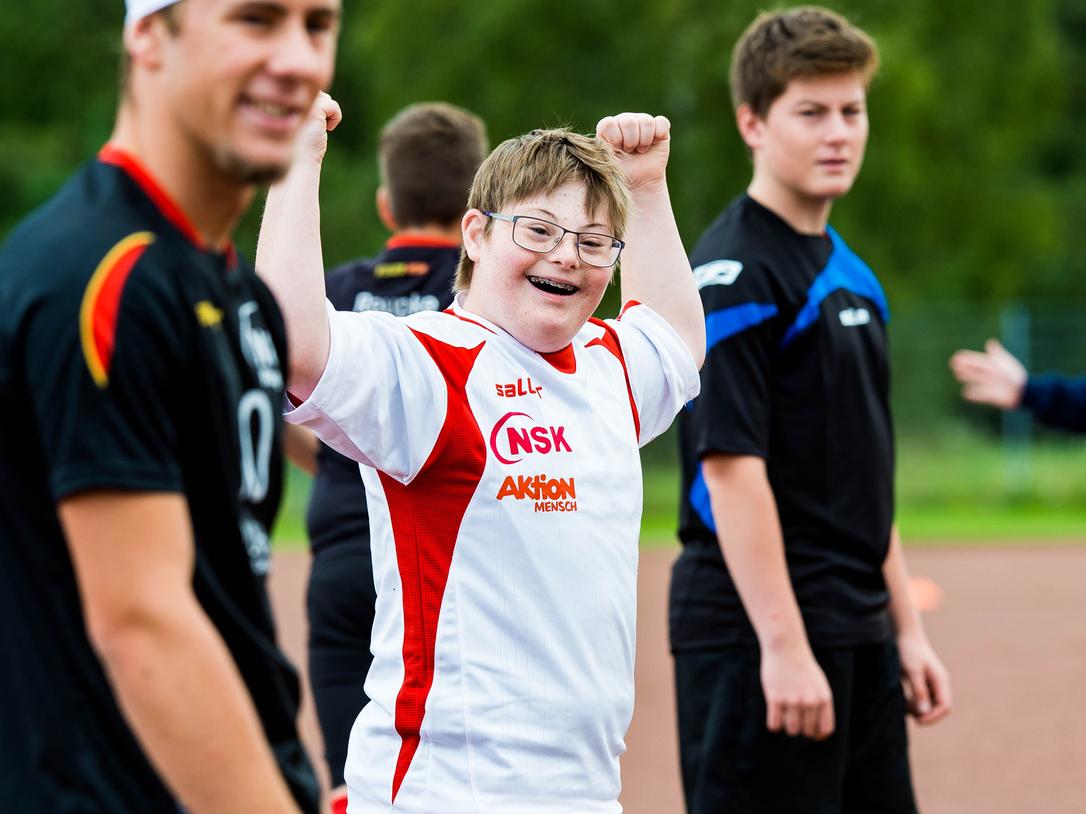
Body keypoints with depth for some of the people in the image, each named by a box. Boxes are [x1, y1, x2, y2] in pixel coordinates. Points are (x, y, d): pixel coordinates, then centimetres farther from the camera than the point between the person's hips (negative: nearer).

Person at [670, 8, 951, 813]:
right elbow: (731, 467, -18)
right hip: (757, 628, -9)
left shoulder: (851, 274, 16)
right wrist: (782, 646, -22)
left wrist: (906, 628, 18)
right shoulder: (736, 274, -12)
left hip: (857, 631, 9)